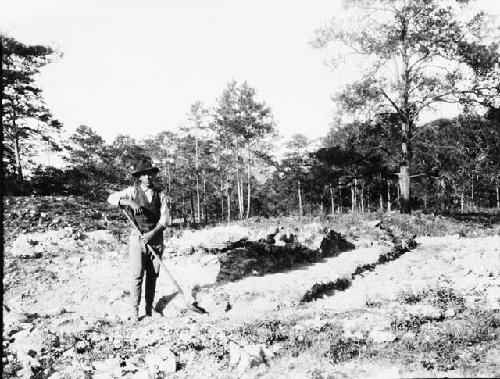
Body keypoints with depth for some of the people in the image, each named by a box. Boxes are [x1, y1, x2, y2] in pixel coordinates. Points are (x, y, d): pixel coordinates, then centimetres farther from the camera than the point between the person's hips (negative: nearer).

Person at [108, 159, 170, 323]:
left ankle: (149, 308, 21)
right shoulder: (132, 191, 2)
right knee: (137, 275, -6)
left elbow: (165, 218, -2)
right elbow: (112, 198, -11)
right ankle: (134, 312, 2)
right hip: (137, 237, -2)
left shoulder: (161, 195, 5)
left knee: (153, 275, 6)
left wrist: (153, 232, -16)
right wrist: (130, 202, -27)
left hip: (156, 238, 2)